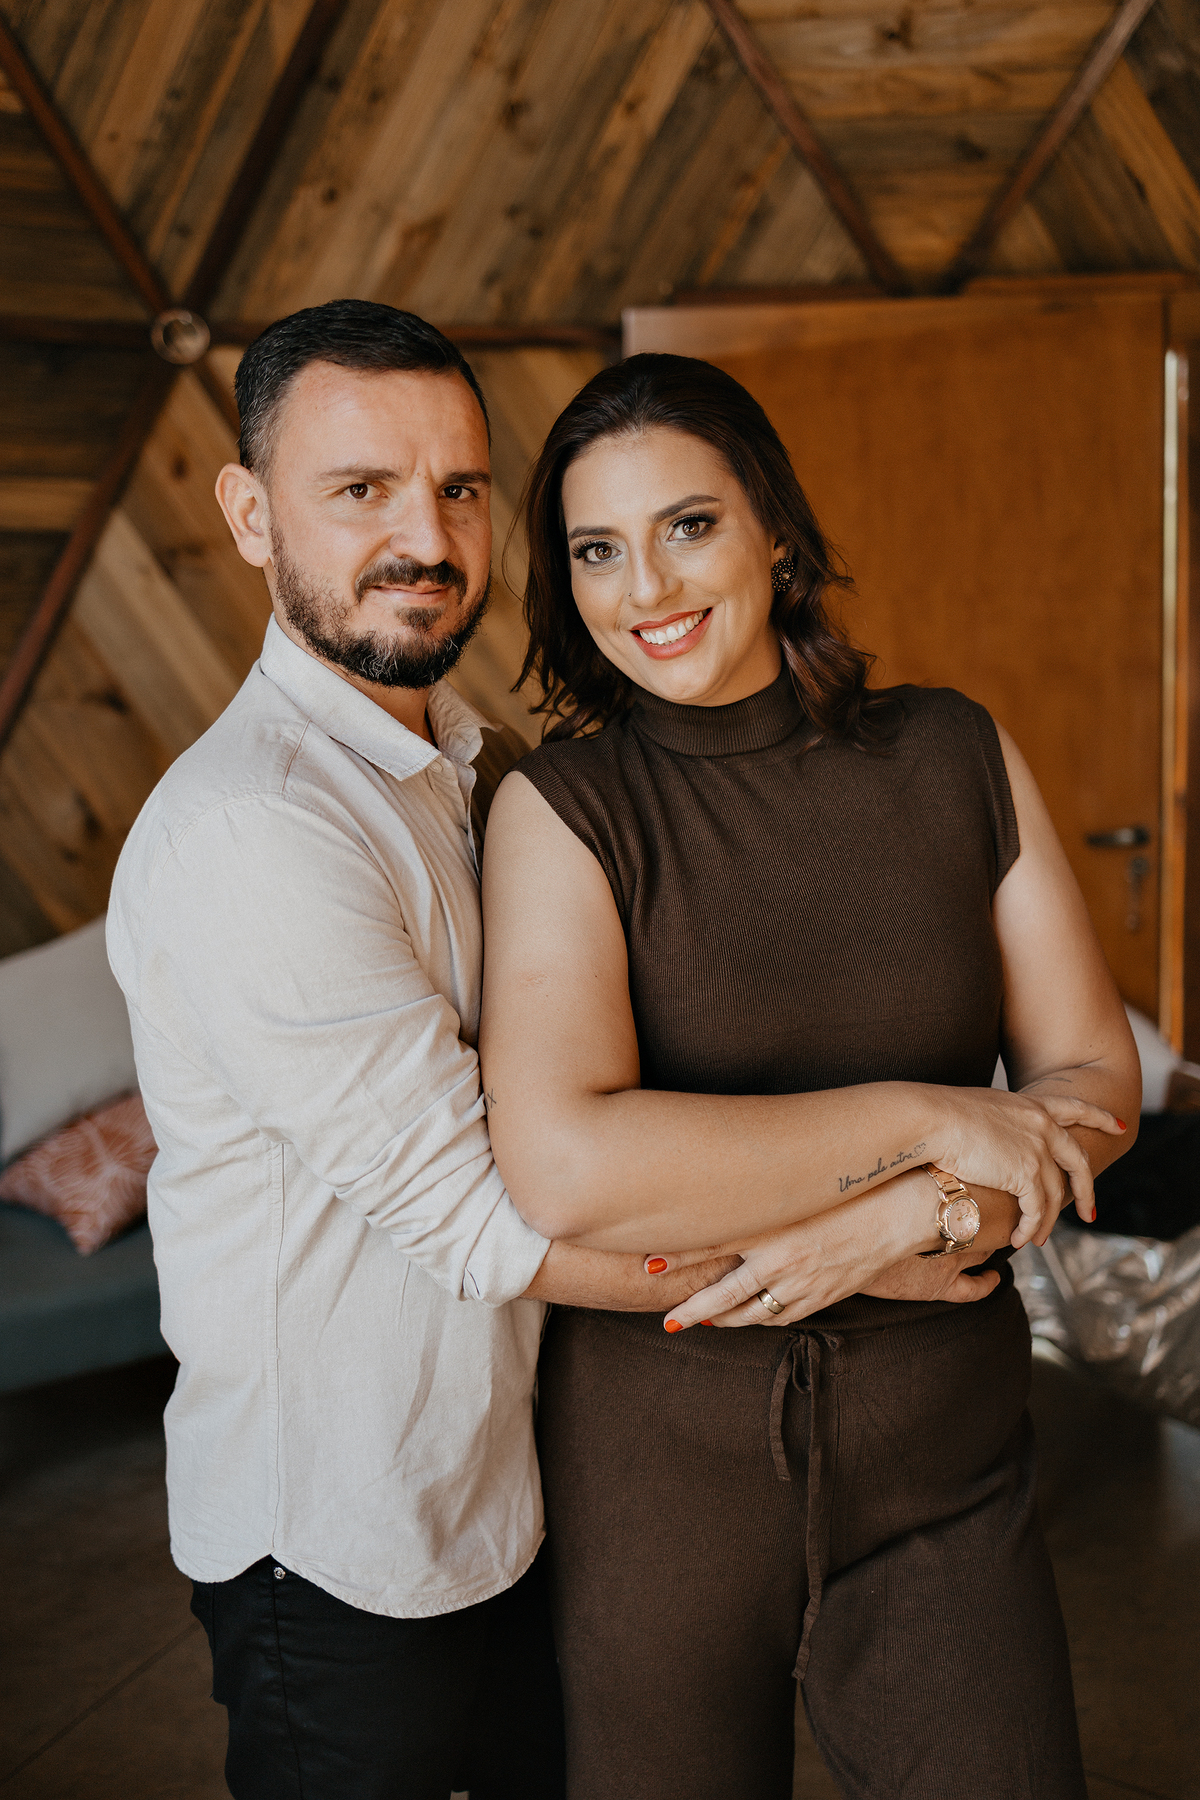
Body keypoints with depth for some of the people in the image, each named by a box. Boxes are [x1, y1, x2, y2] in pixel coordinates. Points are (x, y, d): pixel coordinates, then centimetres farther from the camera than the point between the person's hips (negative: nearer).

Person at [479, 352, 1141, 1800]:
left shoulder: (956, 756, 0)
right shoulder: (561, 808, -11)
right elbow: (564, 1170, -26)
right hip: (660, 1450, -2)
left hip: (941, 1452, 2)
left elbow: (1096, 1083, 1)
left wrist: (902, 1220, -16)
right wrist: (921, 1117, -20)